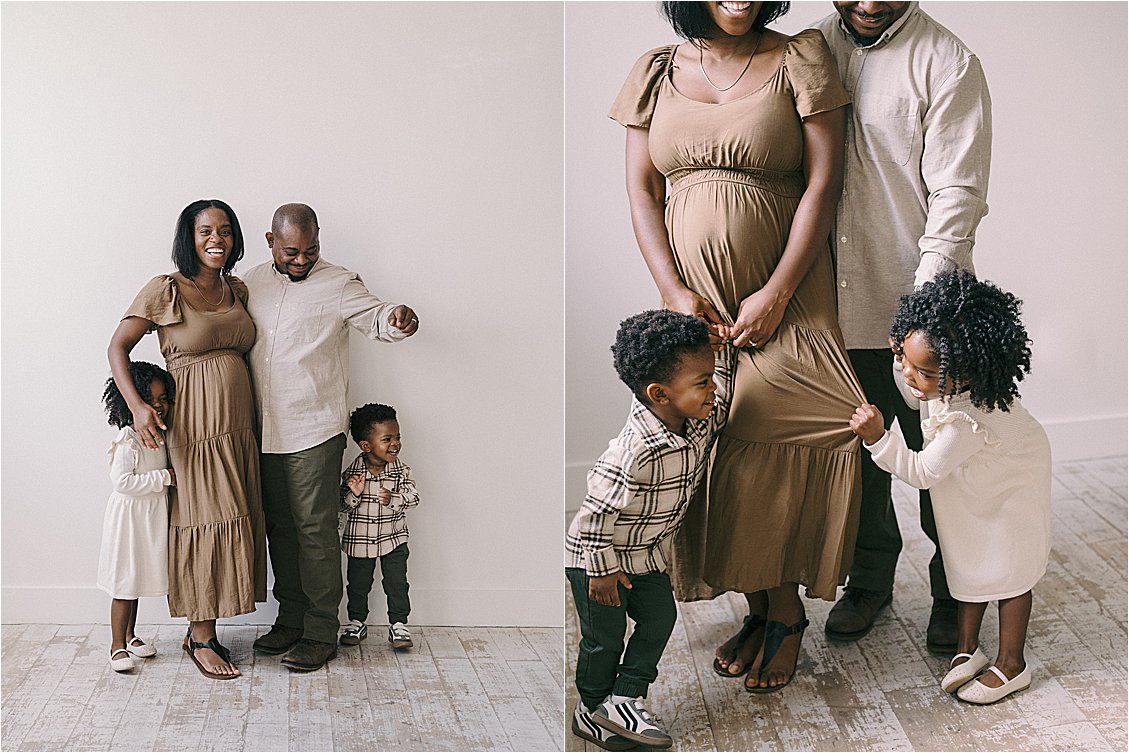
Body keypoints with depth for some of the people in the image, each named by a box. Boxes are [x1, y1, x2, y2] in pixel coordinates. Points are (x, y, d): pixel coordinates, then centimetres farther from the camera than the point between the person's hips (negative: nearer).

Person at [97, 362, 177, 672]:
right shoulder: (128, 440, -20)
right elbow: (122, 482, -27)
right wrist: (165, 478, -25)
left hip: (151, 517, 8)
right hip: (129, 516, -8)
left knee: (136, 578, 18)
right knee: (125, 584, -2)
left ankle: (130, 635, 30)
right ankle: (117, 645, 7)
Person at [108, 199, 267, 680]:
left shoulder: (237, 291, 12)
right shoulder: (165, 291, -6)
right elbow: (118, 347, -3)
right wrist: (137, 406, -16)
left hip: (238, 424, 6)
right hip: (193, 424, -6)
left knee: (230, 521, 7)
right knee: (207, 520, -5)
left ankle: (200, 629, 20)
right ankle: (201, 639, 7)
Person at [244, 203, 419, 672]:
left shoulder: (338, 285, -4)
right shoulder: (251, 284, 11)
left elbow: (375, 318, -16)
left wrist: (398, 319, -41)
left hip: (314, 432, -5)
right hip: (264, 434, 6)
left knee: (315, 532, -3)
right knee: (279, 528, 14)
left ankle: (320, 633, 6)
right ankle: (290, 619, 26)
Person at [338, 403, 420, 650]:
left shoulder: (401, 470, -9)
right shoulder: (352, 472, -12)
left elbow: (413, 495, -13)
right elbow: (344, 506, -8)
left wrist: (393, 499, -29)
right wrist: (353, 494, -28)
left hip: (394, 539, 0)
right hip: (360, 539, 0)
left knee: (397, 584, 1)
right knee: (358, 585, 12)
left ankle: (398, 624, 15)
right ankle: (357, 623, 30)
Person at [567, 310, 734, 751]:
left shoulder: (699, 423, -13)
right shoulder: (636, 450, -38)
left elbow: (723, 401, 12)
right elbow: (597, 510, -30)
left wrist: (721, 349, -1)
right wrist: (603, 570, -20)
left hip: (647, 552, 8)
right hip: (595, 554, -7)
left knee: (660, 618, 7)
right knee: (604, 637, 7)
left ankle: (623, 702, 18)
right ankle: (591, 710, 28)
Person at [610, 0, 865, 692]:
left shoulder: (801, 59, -1)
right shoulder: (657, 72, 8)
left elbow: (824, 182, -7)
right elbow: (641, 190, 5)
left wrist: (777, 292, -14)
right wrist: (675, 291, -7)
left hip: (783, 296, -3)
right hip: (691, 294, 3)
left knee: (775, 445, -8)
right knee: (709, 446, 2)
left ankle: (785, 613, 11)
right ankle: (760, 607, 19)